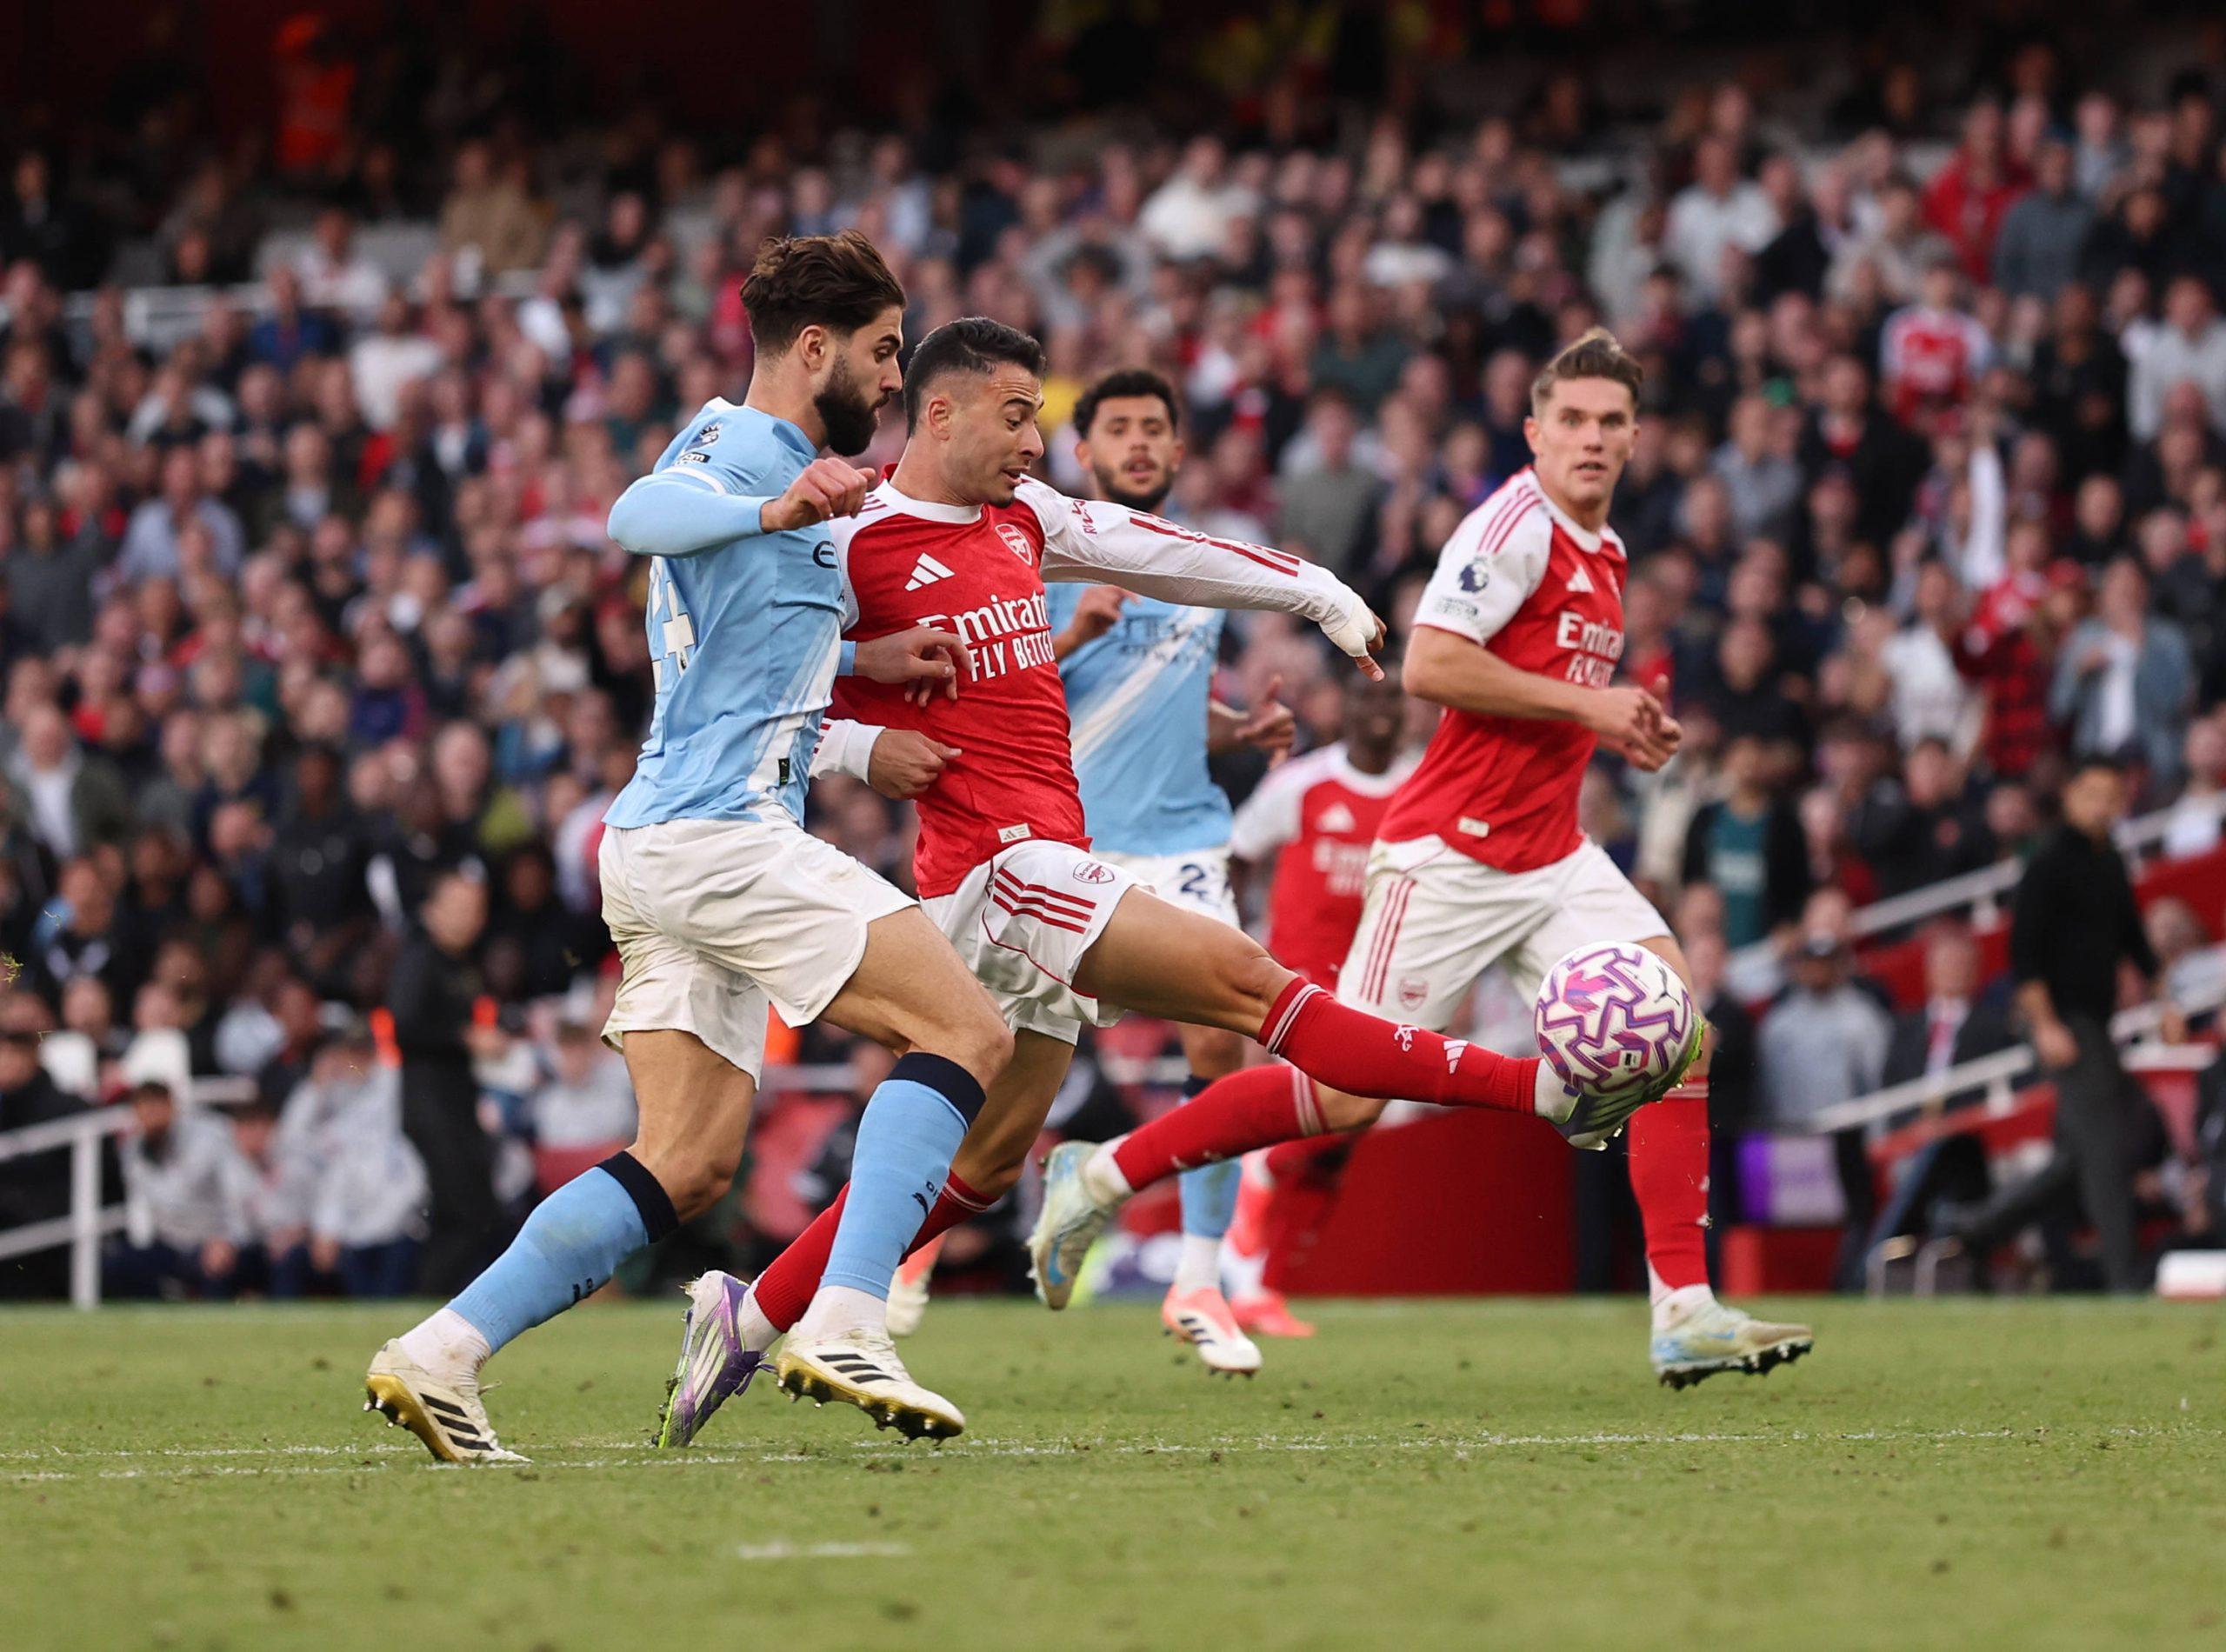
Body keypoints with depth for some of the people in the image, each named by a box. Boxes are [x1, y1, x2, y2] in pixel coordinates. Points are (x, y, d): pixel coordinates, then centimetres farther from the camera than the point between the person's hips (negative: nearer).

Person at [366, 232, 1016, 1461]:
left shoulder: (772, 463, 24)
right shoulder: (739, 450, -7)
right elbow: (637, 516, -31)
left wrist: (863, 664, 32)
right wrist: (772, 512, -48)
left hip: (664, 845, 10)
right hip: (719, 836, -10)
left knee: (688, 1164, 6)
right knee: (967, 1031, -14)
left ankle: (440, 1356, 0)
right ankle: (844, 1325, -24)